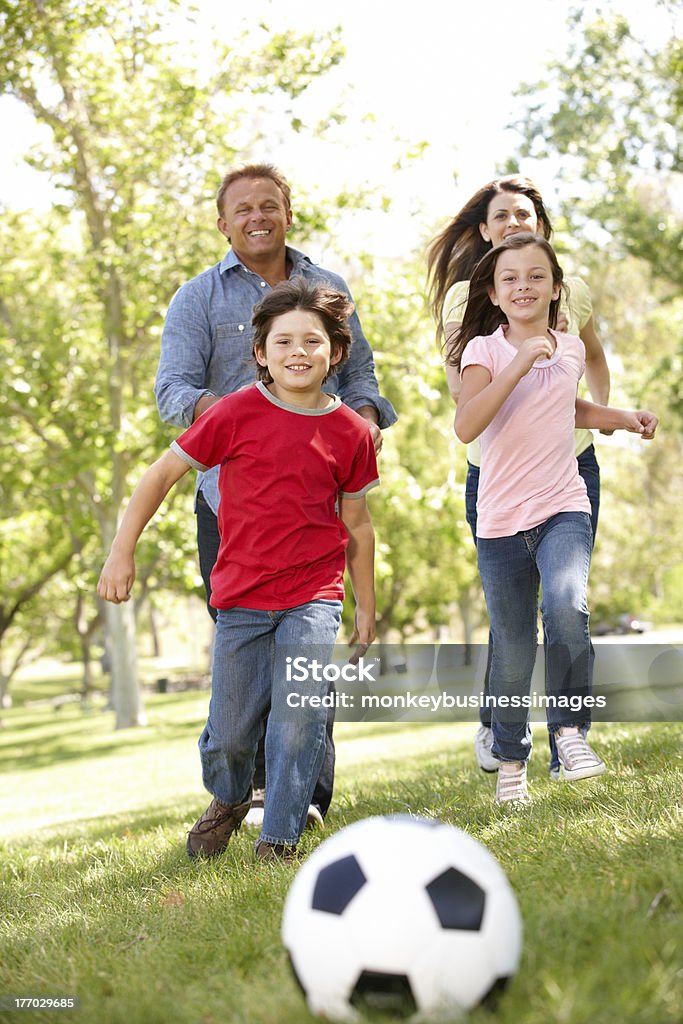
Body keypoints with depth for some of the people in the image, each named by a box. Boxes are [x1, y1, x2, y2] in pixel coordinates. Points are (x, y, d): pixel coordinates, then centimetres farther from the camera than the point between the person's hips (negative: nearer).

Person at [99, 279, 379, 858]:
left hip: (313, 597, 0)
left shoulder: (350, 432, -3)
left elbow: (356, 523, 9)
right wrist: (122, 551, -2)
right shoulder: (236, 414, -9)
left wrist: (367, 604, 14)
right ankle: (228, 799, 42)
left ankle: (280, 838, 8)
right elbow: (164, 473, 0)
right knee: (231, 729, 8)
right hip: (241, 596, 0)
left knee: (300, 715, -12)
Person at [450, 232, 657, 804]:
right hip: (501, 521, -2)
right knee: (513, 652, 5)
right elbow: (466, 426, -22)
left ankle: (570, 729, -9)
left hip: (564, 510, 2)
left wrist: (623, 417, 18)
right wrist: (520, 364, -26)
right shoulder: (485, 350, -5)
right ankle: (511, 761, 26)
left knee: (566, 608, -27)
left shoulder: (571, 349, 8)